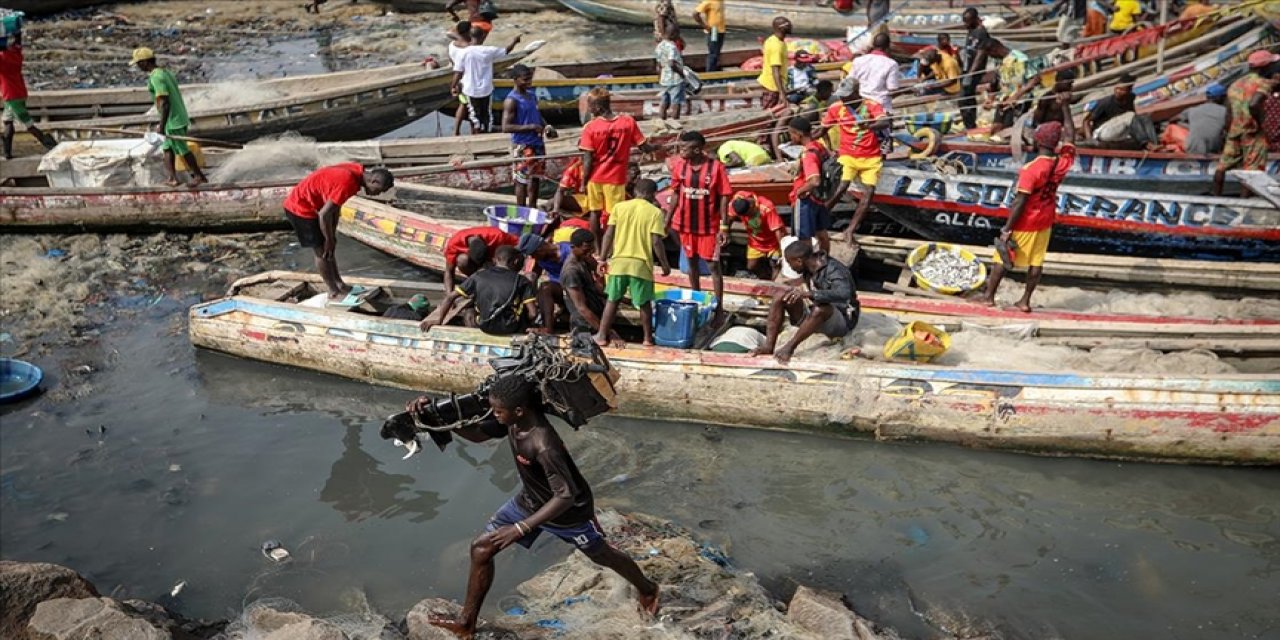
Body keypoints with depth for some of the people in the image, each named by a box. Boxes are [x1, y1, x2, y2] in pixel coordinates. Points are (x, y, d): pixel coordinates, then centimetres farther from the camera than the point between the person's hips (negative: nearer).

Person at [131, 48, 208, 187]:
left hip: (173, 121, -10)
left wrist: (161, 125, -22)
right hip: (180, 117, 10)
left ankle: (199, 176, 14)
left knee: (182, 150, 4)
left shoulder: (156, 77, -19)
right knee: (167, 148, 14)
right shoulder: (165, 71, 11)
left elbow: (164, 103, -25)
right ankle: (172, 178, 14)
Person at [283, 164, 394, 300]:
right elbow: (324, 214, -27)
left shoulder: (357, 172, -1)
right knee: (323, 251, -1)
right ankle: (334, 292, 10)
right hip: (301, 207, -9)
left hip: (310, 204, 9)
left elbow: (335, 205, 9)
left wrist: (332, 235, 10)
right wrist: (330, 240, -13)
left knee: (328, 248, 16)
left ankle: (339, 284, 27)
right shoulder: (347, 182, -31)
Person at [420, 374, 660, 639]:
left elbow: (566, 496, -37)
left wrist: (520, 528, -35)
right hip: (529, 501, 7)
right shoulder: (512, 422, -18)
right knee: (481, 548, 3)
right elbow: (476, 433, -4)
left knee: (602, 555, 17)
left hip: (568, 510, -7)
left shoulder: (544, 446, -41)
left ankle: (647, 589, 46)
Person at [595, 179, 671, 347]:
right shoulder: (655, 212, -4)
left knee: (612, 300, 14)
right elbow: (656, 242, -10)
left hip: (619, 262, 2)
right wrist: (665, 264, 1)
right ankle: (648, 338, 21)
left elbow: (609, 235, 1)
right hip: (641, 264, -2)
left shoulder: (620, 207, 4)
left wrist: (603, 259, 9)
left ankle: (602, 335, 14)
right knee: (645, 303, 13)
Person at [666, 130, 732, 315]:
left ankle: (719, 306, 7)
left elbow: (724, 197, -11)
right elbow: (676, 194, 7)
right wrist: (668, 220, 7)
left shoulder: (716, 167, -15)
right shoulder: (679, 165, -3)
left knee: (713, 265, 1)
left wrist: (724, 226, -14)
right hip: (685, 224, 4)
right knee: (692, 262, 15)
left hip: (709, 226, -4)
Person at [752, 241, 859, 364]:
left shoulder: (834, 270, -21)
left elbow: (844, 294, -41)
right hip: (815, 316, 7)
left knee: (820, 308, -40)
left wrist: (808, 294, -47)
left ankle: (788, 348, -26)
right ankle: (768, 346, -22)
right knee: (780, 297, -10)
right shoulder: (809, 269, 2)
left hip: (841, 322, -7)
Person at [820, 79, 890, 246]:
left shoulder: (872, 105, -10)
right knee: (840, 188, -20)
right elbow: (823, 128, 7)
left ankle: (851, 230, -2)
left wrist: (869, 126, -47)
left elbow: (885, 123, -27)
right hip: (848, 156, 0)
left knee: (869, 192, -10)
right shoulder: (836, 108, -5)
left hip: (871, 157, 1)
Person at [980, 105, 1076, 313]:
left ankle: (989, 296, 16)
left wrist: (1007, 228, -18)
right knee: (1036, 262, 12)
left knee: (1002, 259, 7)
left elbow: (1020, 203, -24)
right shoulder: (1064, 162, -9)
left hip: (1024, 223, -5)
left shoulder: (1030, 169, -25)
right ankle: (1025, 300, 18)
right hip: (1045, 222, 5)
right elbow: (1069, 135, 9)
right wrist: (1066, 106, 16)